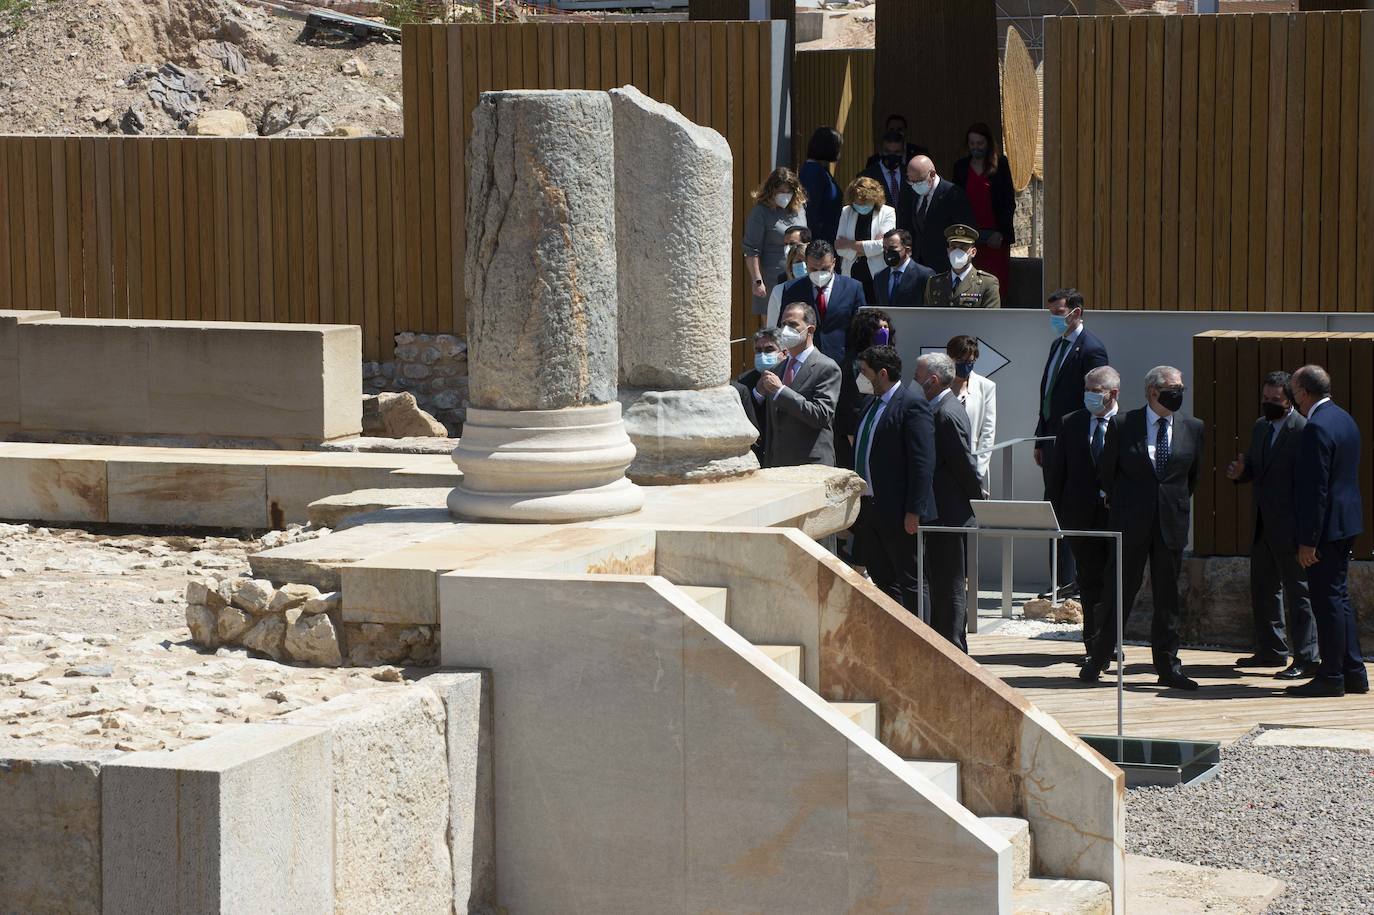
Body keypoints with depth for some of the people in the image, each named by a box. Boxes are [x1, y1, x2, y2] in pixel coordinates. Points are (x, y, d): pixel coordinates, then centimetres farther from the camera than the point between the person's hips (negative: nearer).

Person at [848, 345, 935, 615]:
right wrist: (856, 503, 16)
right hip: (868, 506, 9)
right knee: (881, 578, 13)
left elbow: (923, 461, -17)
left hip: (898, 511, -9)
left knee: (909, 582, -2)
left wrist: (914, 511, -21)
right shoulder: (872, 405, 15)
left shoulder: (912, 403, -13)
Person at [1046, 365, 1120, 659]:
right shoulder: (1070, 424, 7)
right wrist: (1052, 511, 3)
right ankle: (1093, 643, 15)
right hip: (1082, 512, 3)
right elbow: (1056, 471, 8)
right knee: (1089, 581, 7)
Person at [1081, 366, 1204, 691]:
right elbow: (1105, 471, 6)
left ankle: (1167, 666, 13)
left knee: (1168, 596, 7)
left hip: (1172, 522, 2)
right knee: (1118, 591, 1)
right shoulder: (1122, 425, -3)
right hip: (1131, 523, -2)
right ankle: (1097, 658, 11)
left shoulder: (1192, 428, 4)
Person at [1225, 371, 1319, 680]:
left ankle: (1307, 658, -2)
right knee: (1262, 589, 17)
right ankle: (1271, 651, 29)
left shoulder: (1303, 431, -14)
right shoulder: (1260, 427, 13)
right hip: (1263, 526, 9)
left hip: (1289, 527, -9)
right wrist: (1240, 471, 0)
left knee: (1298, 591, -5)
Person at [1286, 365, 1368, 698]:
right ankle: (1353, 672, 19)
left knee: (1328, 600, -3)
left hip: (1326, 526, -10)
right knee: (1339, 597, 15)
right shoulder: (1344, 420, 12)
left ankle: (1331, 677, 2)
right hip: (1346, 522, 10)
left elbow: (1315, 488, -21)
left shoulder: (1316, 428, -19)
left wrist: (1307, 542, -18)